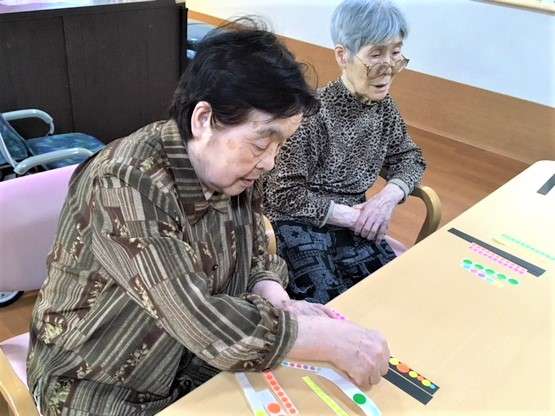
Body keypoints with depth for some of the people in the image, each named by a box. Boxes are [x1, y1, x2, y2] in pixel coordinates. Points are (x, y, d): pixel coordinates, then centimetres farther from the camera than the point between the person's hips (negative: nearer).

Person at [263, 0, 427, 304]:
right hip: (300, 225, -6)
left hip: (352, 221, 7)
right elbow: (282, 195, -19)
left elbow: (409, 157, 12)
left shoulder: (383, 106, 2)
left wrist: (389, 195, -10)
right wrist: (351, 216, -17)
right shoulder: (313, 113, -21)